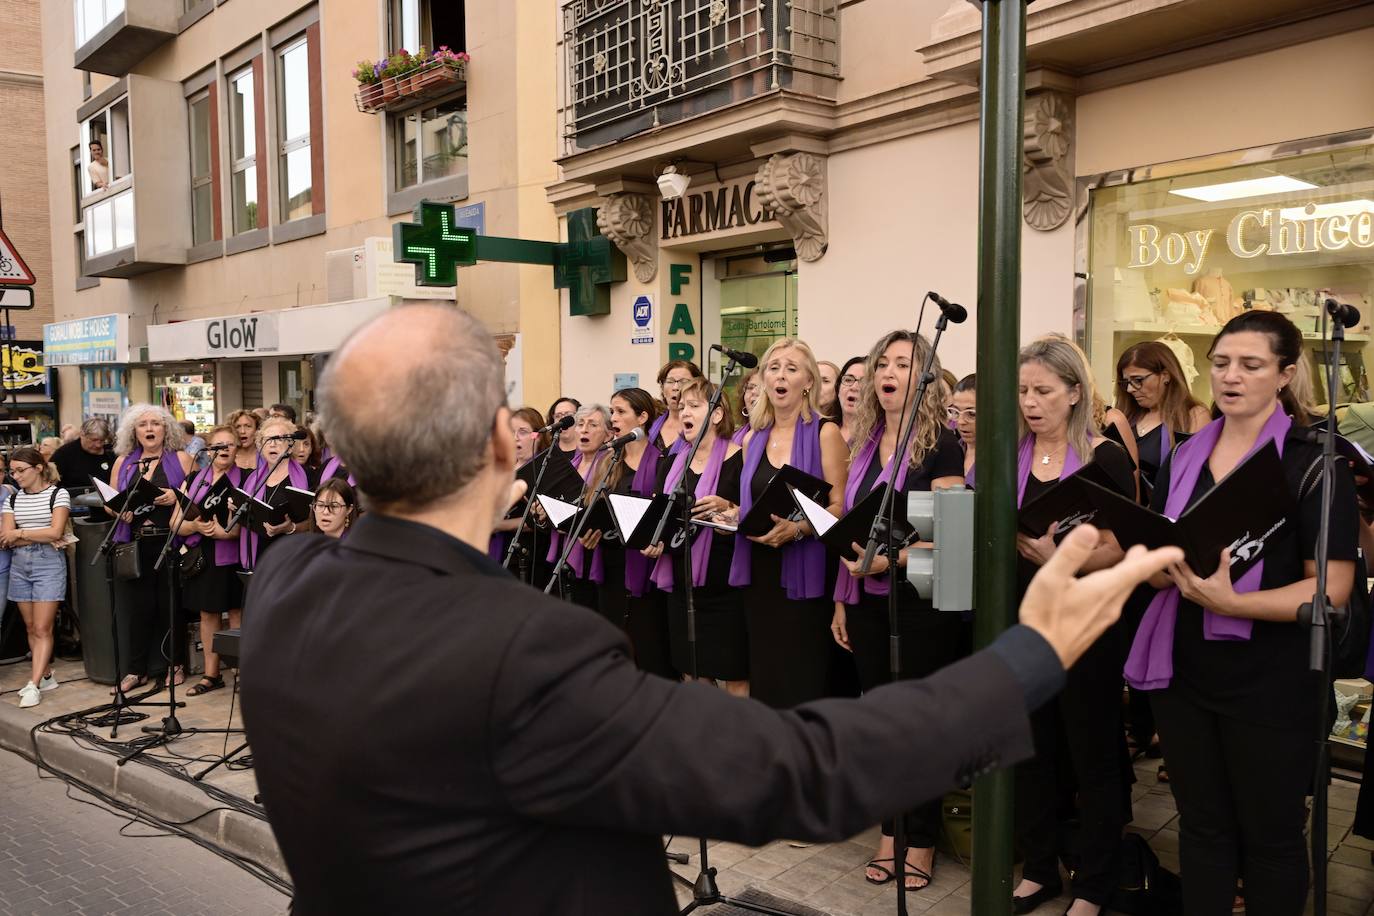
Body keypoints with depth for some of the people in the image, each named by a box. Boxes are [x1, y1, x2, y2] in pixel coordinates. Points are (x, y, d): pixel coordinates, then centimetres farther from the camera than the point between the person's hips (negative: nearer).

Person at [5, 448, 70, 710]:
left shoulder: (58, 494, -2)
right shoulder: (12, 499, 11)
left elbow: (56, 532, -12)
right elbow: (6, 540, 2)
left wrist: (19, 534, -7)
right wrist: (39, 537, -10)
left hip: (49, 563, -5)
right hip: (19, 564, 5)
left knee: (42, 629, -7)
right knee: (31, 627, 8)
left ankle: (34, 685, -9)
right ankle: (46, 675, 19)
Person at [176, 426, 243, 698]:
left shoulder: (245, 479, 3)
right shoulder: (194, 480, 11)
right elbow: (176, 525, 6)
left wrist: (229, 531, -22)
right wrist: (196, 526, -15)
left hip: (233, 554, -3)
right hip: (201, 555, 3)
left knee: (237, 612, -2)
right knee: (208, 613, 9)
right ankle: (211, 674, 19)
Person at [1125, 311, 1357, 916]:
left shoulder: (1313, 464, -9)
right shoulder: (1183, 459, 7)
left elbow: (1331, 587, -14)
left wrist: (1230, 602, -27)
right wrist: (1162, 568, -12)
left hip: (1270, 684, -4)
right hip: (1182, 672, 4)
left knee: (1270, 837, 11)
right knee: (1202, 826, 16)